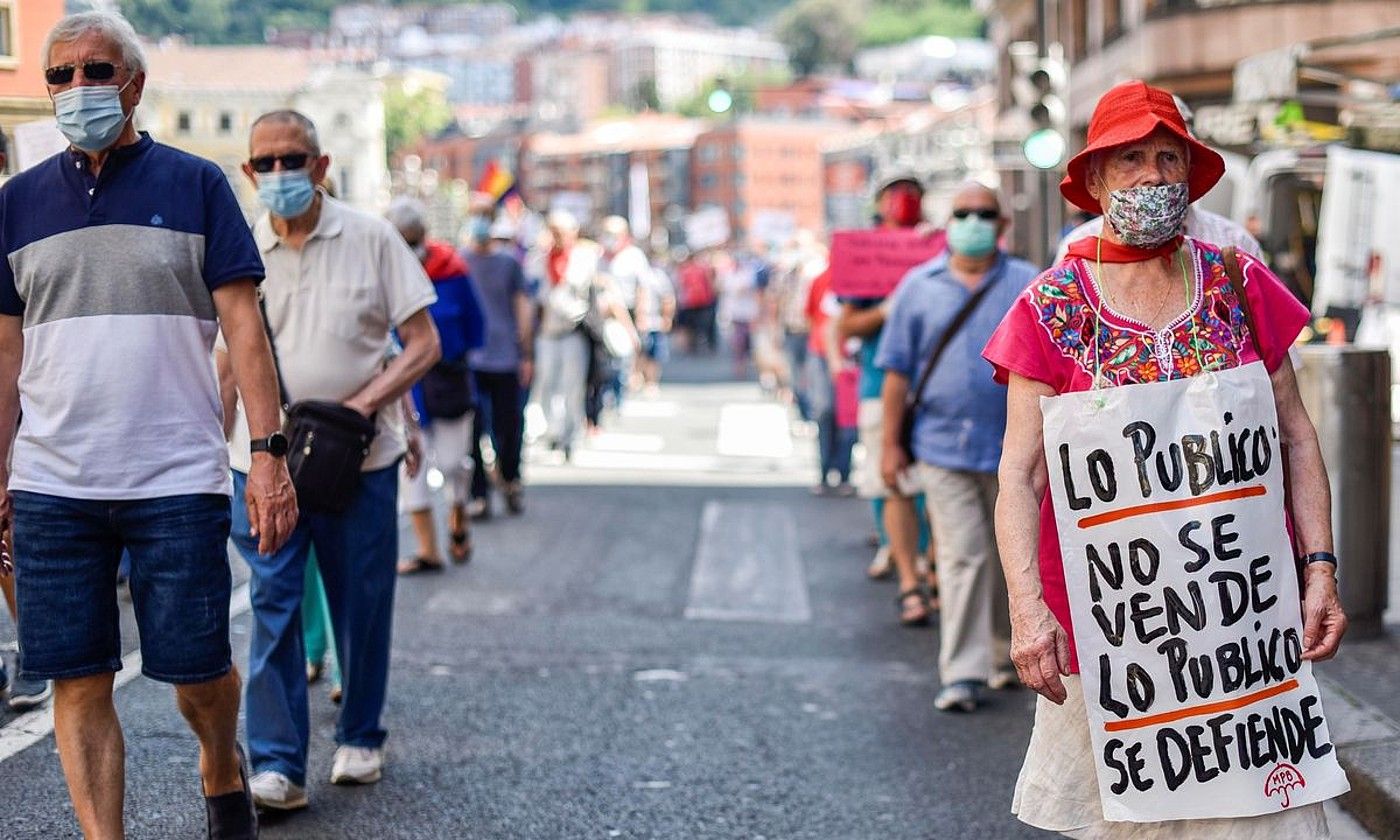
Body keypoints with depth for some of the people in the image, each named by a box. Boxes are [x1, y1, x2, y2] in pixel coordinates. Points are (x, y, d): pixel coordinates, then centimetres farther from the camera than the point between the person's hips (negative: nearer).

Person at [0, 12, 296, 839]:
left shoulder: (195, 184, 2)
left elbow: (243, 325, -1)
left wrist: (268, 453, -9)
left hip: (178, 482, -2)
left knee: (199, 670, 4)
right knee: (78, 681, 2)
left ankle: (223, 770, 35)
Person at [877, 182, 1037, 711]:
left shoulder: (1029, 287, 4)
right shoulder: (919, 286, 6)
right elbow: (898, 370, 6)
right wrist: (890, 443, 3)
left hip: (1012, 449, 1)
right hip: (943, 446, -1)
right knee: (961, 557, -7)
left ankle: (1007, 654, 30)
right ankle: (963, 673, -6)